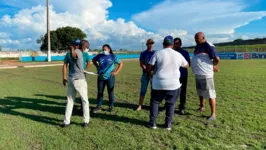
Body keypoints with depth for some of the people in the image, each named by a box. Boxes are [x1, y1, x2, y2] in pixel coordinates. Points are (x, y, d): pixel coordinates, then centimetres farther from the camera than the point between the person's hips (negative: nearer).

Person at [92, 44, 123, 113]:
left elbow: (121, 64, 0)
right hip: (100, 77, 3)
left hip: (109, 77, -3)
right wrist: (98, 67, 11)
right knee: (100, 92, 8)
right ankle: (99, 106, 19)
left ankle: (111, 106, 17)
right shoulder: (99, 56, 3)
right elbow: (93, 60, 22)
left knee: (110, 92, 4)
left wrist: (116, 72, -7)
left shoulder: (113, 56, -3)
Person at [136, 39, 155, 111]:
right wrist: (148, 70, -17)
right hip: (145, 74, -1)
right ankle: (140, 105, 8)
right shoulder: (143, 53, 5)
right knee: (143, 90, 0)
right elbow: (141, 64, -2)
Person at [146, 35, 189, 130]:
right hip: (173, 84, 2)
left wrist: (151, 72, 16)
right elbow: (186, 65, 20)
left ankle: (152, 123, 17)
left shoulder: (157, 53, -5)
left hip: (159, 83, -1)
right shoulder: (178, 55, 3)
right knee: (171, 103, 16)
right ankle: (168, 124, 18)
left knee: (155, 102, 15)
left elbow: (148, 68, -5)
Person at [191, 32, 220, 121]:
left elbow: (217, 59, -19)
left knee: (210, 94, -3)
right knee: (200, 92, 22)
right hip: (198, 74, 9)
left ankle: (213, 114, 4)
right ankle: (202, 107, 41)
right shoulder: (197, 46, 13)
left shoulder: (208, 46, -14)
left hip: (206, 74, -9)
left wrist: (213, 66, -1)